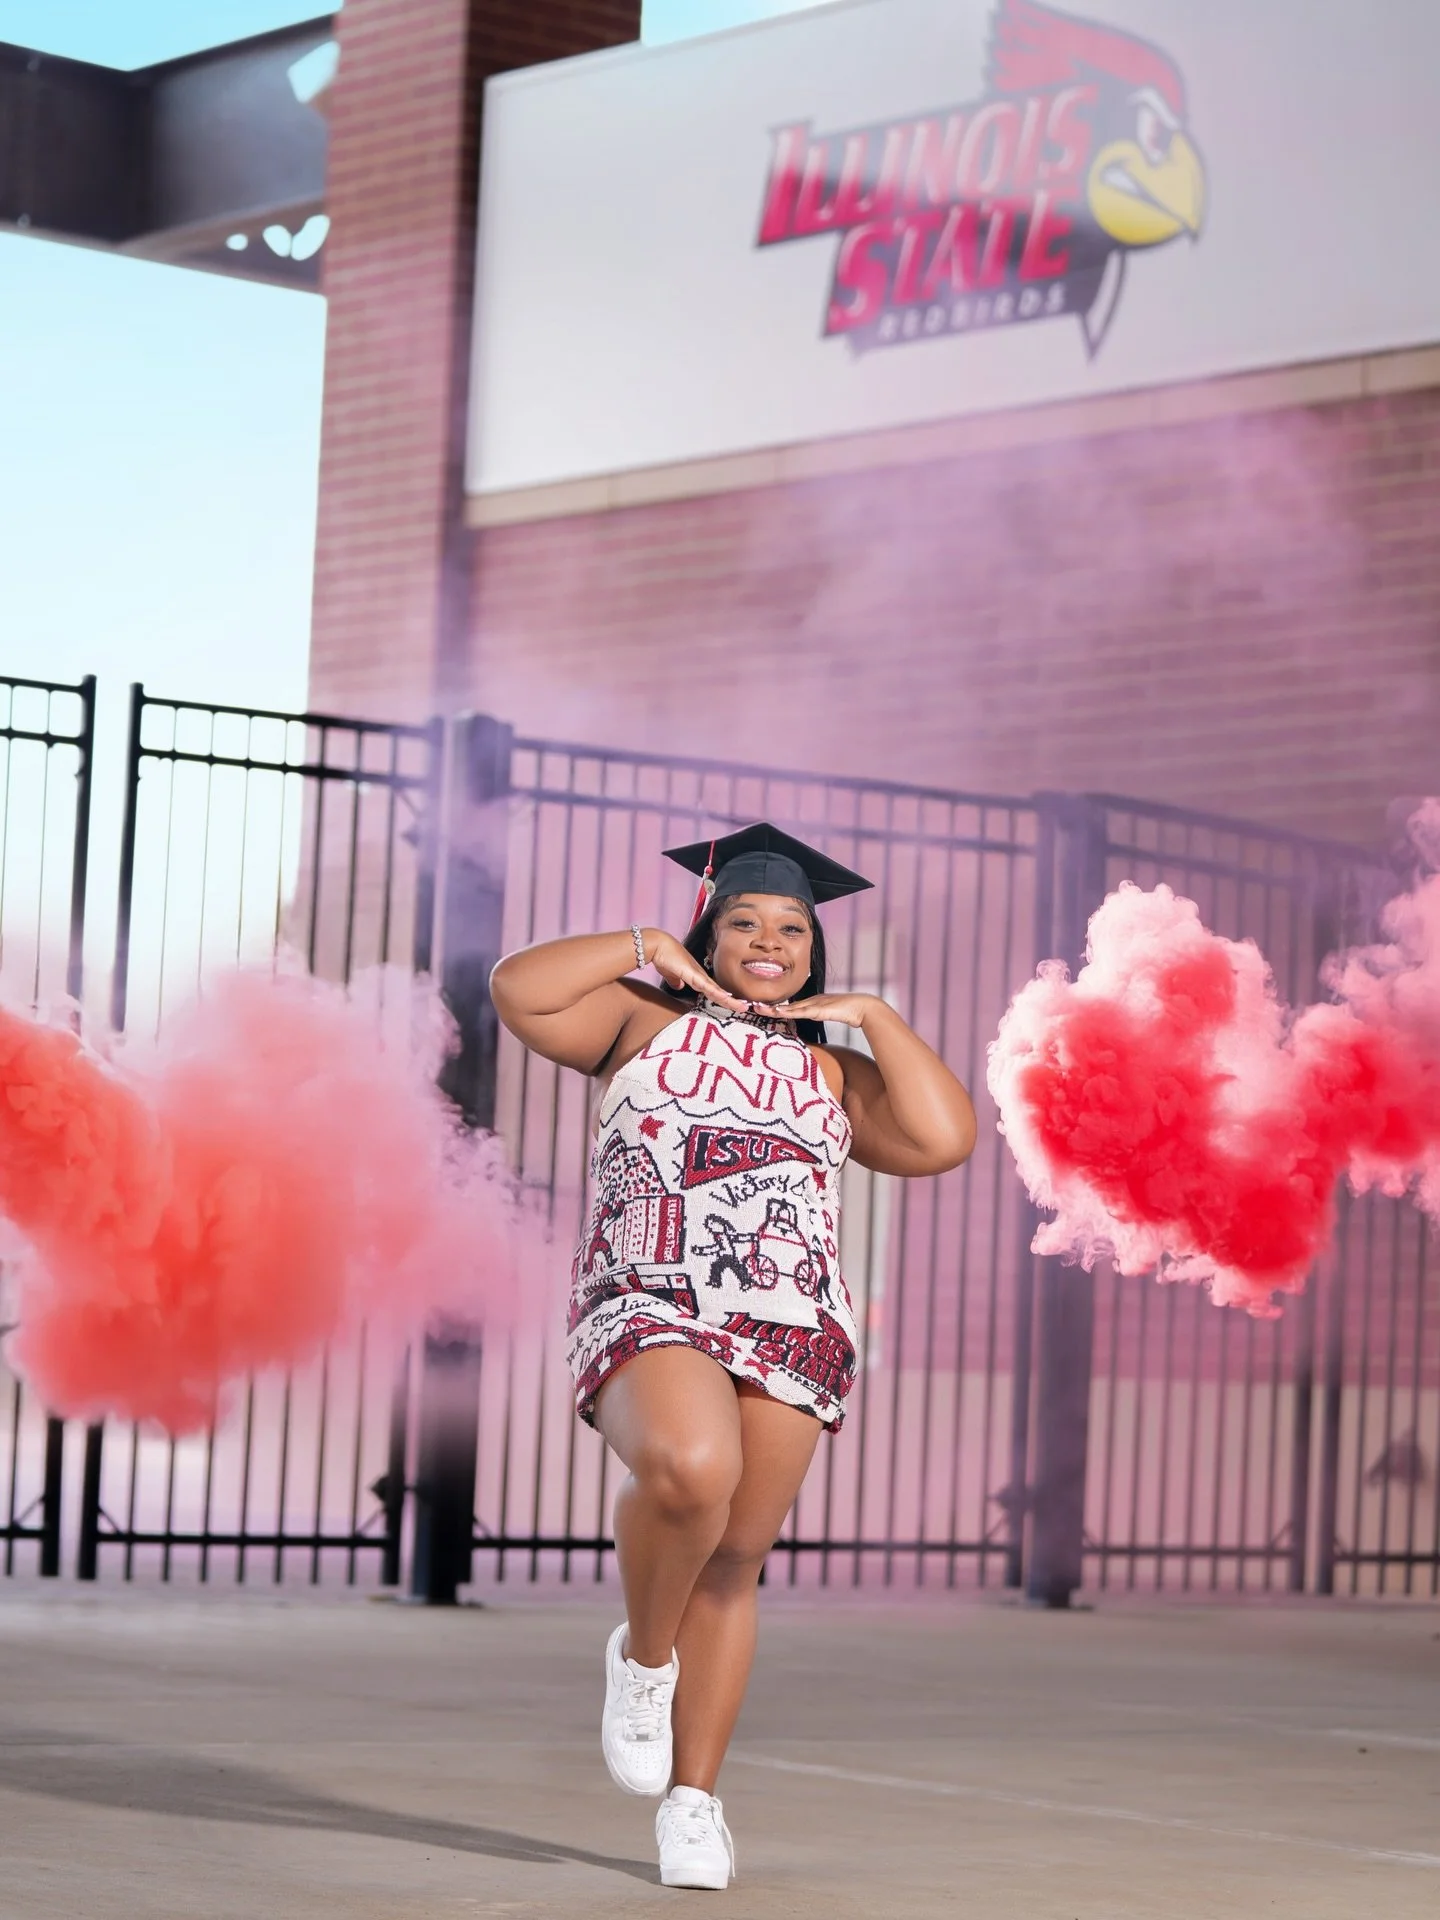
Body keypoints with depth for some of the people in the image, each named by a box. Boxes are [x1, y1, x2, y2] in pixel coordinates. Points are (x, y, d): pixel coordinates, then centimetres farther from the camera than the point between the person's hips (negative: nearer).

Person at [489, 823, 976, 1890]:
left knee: (734, 1562, 3)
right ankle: (644, 1651, -5)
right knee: (689, 1468, -33)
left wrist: (873, 1017, 11)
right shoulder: (645, 1020, 17)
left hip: (793, 1330, 3)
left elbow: (944, 1140, 6)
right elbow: (519, 991, 3)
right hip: (651, 1310, -3)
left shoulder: (834, 1071, 22)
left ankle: (693, 1798, 14)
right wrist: (646, 948, 8)